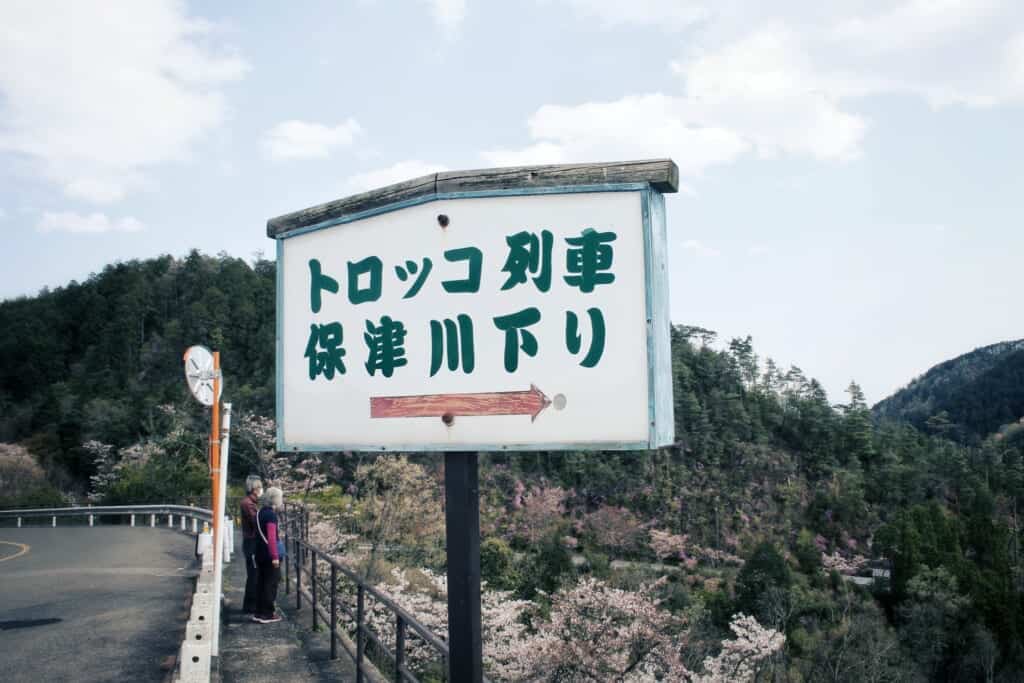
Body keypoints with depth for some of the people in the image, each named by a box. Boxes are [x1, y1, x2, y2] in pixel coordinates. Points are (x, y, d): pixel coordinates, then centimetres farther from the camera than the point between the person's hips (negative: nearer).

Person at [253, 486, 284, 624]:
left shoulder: (260, 512, 11)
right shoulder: (271, 514, -17)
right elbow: (271, 537, -22)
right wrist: (275, 557, -22)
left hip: (260, 553, 9)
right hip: (269, 554, -9)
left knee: (263, 582, 15)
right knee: (271, 583, 0)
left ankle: (259, 612, 21)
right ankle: (267, 614, 4)